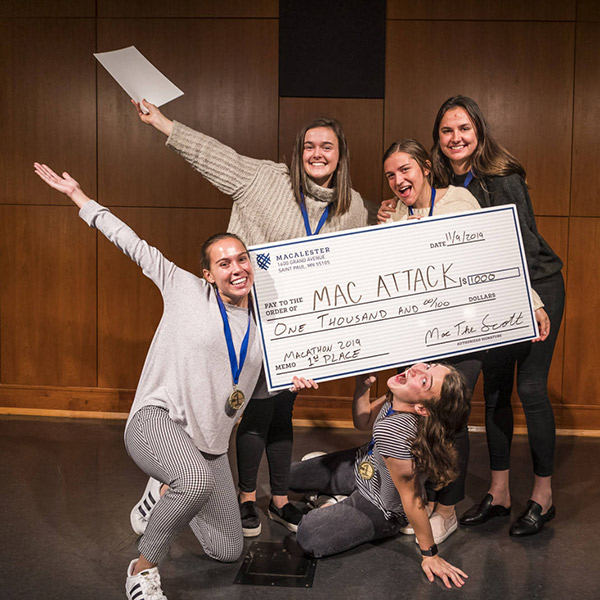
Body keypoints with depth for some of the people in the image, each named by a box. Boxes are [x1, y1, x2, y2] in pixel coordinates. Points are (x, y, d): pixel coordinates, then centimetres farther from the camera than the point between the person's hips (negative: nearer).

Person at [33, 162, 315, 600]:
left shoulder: (262, 325, 12)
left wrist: (291, 380, 2)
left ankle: (171, 490, 36)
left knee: (229, 550, 8)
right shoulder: (186, 291, 0)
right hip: (157, 418, -6)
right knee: (198, 480, -40)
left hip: (209, 443, 6)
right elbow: (134, 246, 3)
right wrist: (76, 194, 7)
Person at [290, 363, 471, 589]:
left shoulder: (394, 431, -45)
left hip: (380, 509, -7)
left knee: (309, 537, -16)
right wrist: (362, 384, -19)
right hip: (362, 466, 7)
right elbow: (363, 422, -1)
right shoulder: (396, 399, -22)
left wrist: (430, 555, -21)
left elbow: (411, 497, -32)